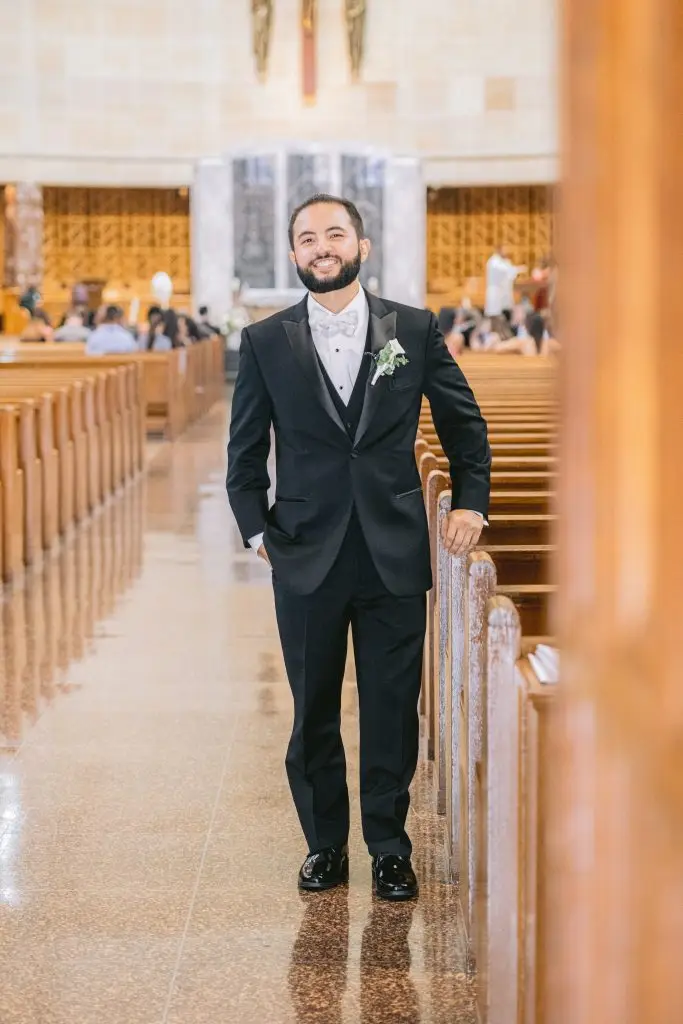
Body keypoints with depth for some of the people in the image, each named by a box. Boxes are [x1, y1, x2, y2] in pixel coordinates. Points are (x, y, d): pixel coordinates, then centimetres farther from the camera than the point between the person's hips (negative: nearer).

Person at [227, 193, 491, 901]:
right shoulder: (265, 342, 3)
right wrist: (257, 529, 1)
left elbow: (465, 424, 12)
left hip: (394, 552, 0)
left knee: (393, 710, 4)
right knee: (312, 711, 9)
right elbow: (245, 450, 9)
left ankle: (389, 850, 17)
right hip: (306, 556, 1)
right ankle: (324, 844, 24)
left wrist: (470, 500, 4)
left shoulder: (415, 330, 3)